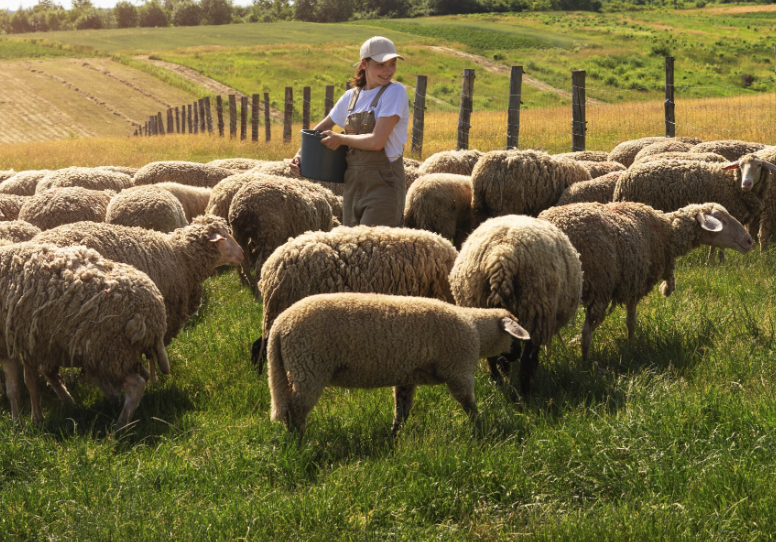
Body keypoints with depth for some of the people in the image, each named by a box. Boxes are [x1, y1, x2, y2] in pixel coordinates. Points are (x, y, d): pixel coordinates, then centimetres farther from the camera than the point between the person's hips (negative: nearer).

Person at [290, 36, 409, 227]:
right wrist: (301, 154, 11)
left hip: (383, 185, -6)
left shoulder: (395, 92, -8)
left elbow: (377, 141, -17)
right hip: (353, 183, 6)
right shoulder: (352, 96, 11)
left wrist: (340, 139, -3)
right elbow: (322, 128, 25)